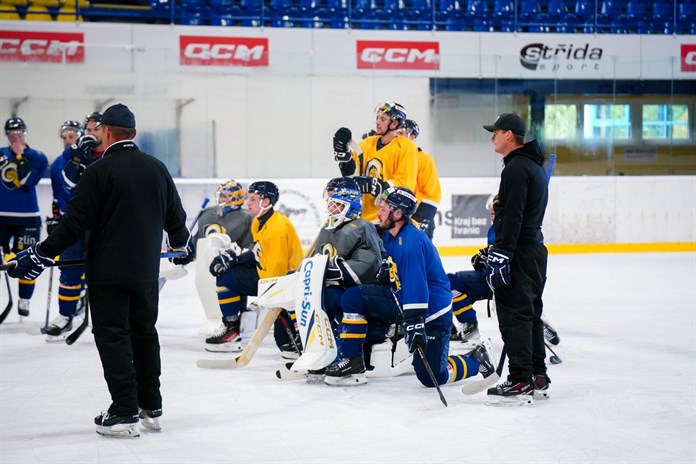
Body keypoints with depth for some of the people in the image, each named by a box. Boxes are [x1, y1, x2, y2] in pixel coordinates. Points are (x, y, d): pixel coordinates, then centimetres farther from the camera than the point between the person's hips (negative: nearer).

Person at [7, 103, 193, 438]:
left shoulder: (99, 171, -14)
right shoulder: (157, 168, 4)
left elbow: (75, 222, -17)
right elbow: (175, 216, 13)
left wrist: (41, 255, -10)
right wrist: (182, 245, 33)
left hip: (108, 274, -6)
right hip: (146, 270, 6)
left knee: (113, 337, 1)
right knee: (144, 334, 17)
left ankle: (125, 413, 0)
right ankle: (151, 408, 22)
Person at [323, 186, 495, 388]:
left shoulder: (410, 242, -27)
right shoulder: (392, 235, 3)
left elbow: (416, 286, -33)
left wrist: (414, 324, -37)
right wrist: (386, 268, 6)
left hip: (431, 311, -9)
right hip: (402, 299, 9)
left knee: (431, 377, -7)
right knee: (353, 297, -5)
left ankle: (476, 360, 19)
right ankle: (350, 361, 0)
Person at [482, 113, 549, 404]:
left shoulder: (516, 168, -16)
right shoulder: (534, 165, 18)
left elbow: (512, 217, -23)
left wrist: (499, 255, -24)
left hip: (519, 253, -11)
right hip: (534, 248, 11)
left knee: (513, 314, -9)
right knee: (529, 312, 15)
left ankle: (520, 380, -10)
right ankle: (537, 375, 20)